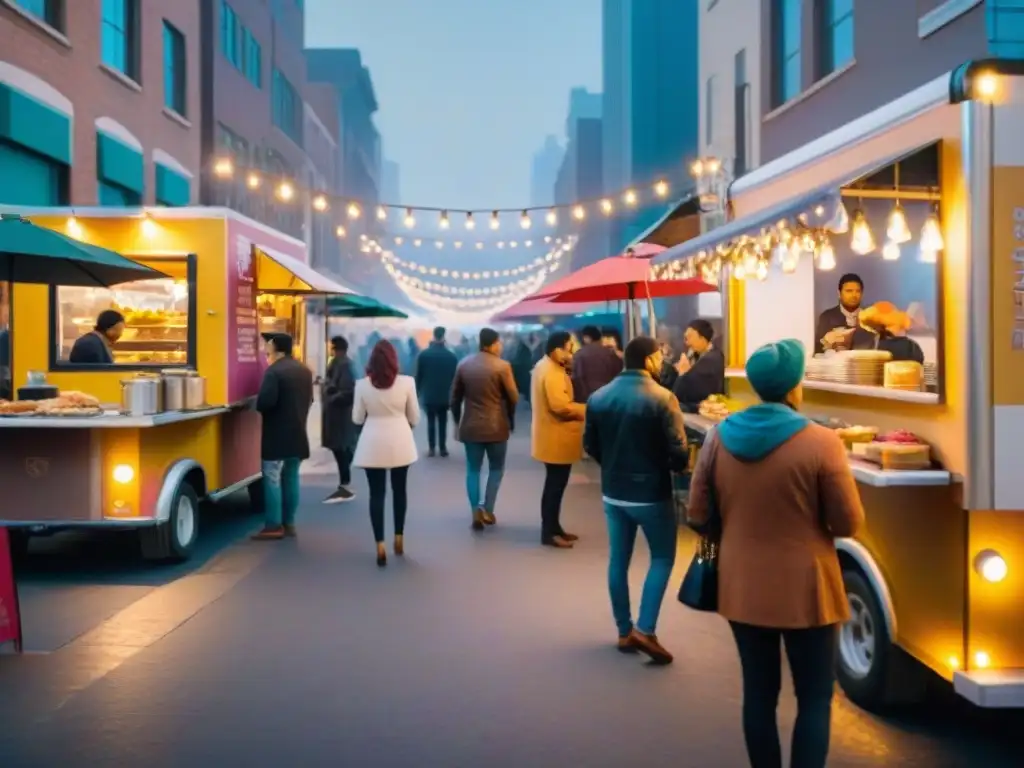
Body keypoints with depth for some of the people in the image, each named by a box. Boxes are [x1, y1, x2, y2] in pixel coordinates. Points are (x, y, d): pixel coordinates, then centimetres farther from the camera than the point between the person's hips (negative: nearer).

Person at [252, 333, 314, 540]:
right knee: (291, 477, 12)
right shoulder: (305, 371, 12)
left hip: (277, 434, -8)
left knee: (272, 478, -3)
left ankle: (274, 526, -3)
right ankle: (289, 523, 16)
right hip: (298, 433, 8)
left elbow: (265, 402, -24)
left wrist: (258, 407, -4)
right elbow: (309, 399, 17)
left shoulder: (274, 371, -16)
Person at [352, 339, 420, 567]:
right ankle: (399, 539, 29)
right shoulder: (407, 382, -9)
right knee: (399, 490, 18)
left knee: (377, 494, 5)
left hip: (373, 444, -1)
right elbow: (414, 418, 0)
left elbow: (357, 418, 2)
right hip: (400, 442, 1)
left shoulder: (362, 384, -7)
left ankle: (380, 547, 3)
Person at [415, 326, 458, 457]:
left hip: (429, 394, 0)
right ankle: (442, 448, 7)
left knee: (431, 421, 7)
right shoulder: (451, 355, -6)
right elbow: (455, 376, 0)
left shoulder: (423, 354, -8)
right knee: (442, 422, 9)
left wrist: (418, 390, 10)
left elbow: (418, 375, -2)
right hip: (444, 395, 0)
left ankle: (432, 448, 3)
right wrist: (453, 392, 11)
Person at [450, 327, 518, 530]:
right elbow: (513, 397, -7)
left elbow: (455, 397, 6)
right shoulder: (502, 366, -11)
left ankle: (475, 511, 1)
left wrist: (457, 421, 18)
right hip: (496, 426, -3)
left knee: (473, 470, 11)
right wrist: (510, 419, 10)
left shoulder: (463, 364, 1)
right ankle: (487, 510, 7)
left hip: (470, 426, 3)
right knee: (496, 468, 13)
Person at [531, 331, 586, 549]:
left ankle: (553, 528, 25)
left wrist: (580, 408, 7)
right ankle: (549, 533, 3)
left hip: (554, 437, 11)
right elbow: (561, 406, -27)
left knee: (555, 484, 16)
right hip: (556, 439, -11)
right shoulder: (551, 372, -21)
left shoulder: (545, 366, 12)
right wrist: (589, 409, -15)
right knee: (555, 485, -3)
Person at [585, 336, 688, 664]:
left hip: (612, 492, 5)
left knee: (618, 560, 14)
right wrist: (677, 467, 4)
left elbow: (590, 445, 6)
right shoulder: (662, 398, -16)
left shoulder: (598, 397, 0)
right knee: (662, 558, 11)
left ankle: (624, 631, 23)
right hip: (652, 493, -5)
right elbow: (679, 452, -18)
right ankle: (645, 630, 3)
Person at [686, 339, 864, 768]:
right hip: (805, 590, -4)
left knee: (759, 693, 15)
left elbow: (698, 516, 2)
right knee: (814, 699, 9)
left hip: (742, 587, 4)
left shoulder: (720, 437, -4)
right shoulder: (821, 442, -16)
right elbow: (849, 524, -10)